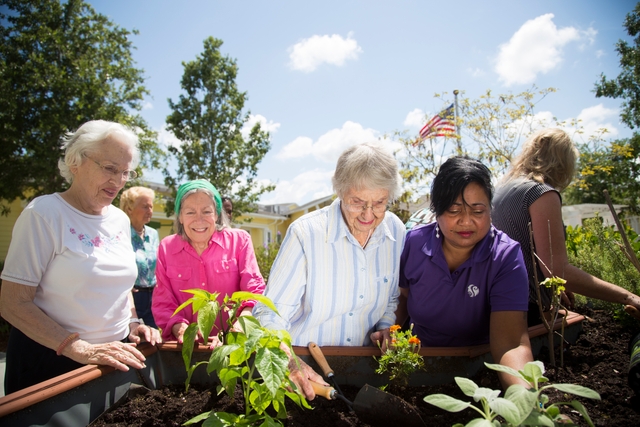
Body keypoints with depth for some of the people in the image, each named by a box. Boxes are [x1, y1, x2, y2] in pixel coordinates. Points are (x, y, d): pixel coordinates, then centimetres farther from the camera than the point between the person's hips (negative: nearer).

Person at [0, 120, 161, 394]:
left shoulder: (121, 220, 4)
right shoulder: (44, 213, -14)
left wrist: (133, 324, 0)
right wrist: (81, 350, -26)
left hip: (113, 354, 6)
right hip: (51, 360, -6)